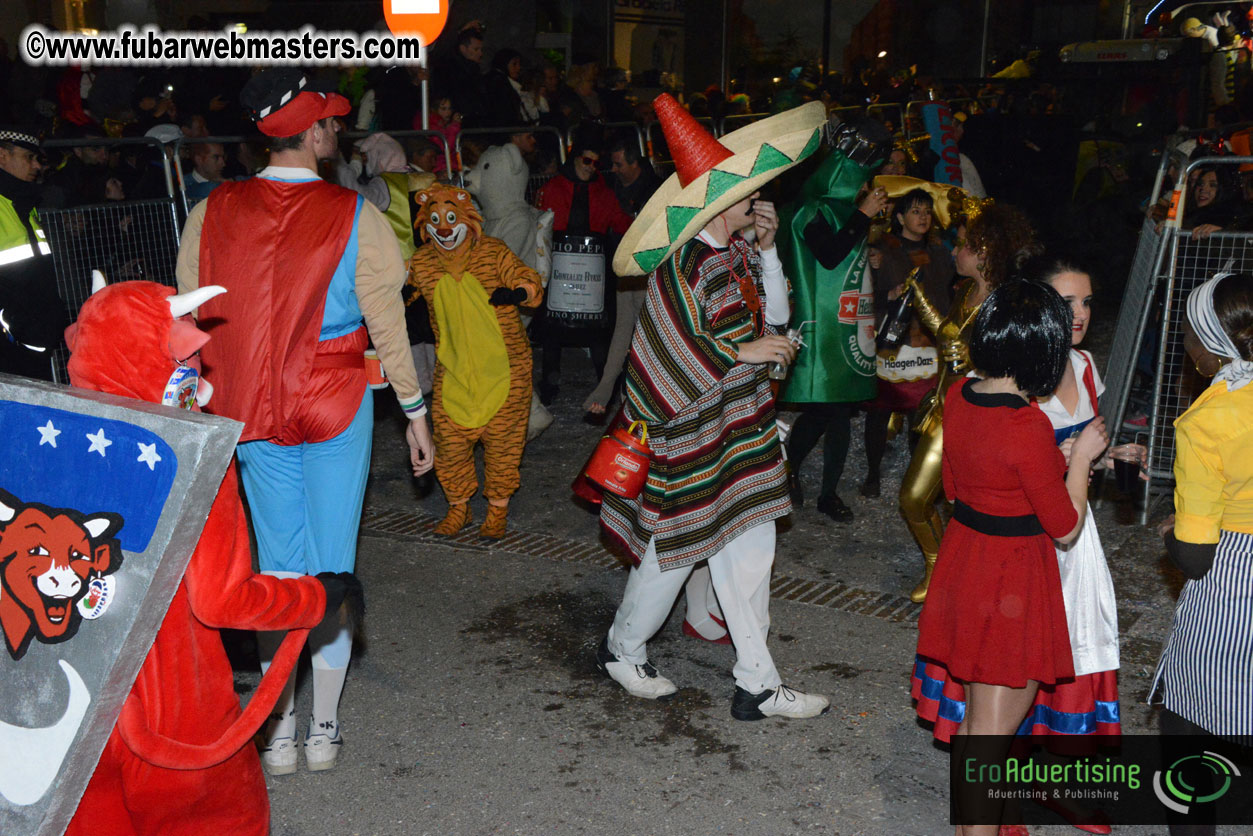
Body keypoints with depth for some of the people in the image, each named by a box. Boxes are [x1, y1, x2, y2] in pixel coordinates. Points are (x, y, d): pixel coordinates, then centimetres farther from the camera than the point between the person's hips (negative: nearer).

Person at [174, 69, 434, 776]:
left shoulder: (211, 214, -3)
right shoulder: (356, 217, -12)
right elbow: (388, 326, -7)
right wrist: (416, 412, 4)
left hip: (250, 414, 3)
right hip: (337, 407, -3)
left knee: (278, 566, 13)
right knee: (333, 565, 8)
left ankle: (277, 733, 21)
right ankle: (325, 730, 19)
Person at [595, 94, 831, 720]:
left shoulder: (739, 256, 6)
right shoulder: (682, 267, -19)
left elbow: (774, 320, 11)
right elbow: (665, 358, -20)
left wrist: (767, 250, 1)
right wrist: (741, 351, -17)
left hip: (742, 428, 8)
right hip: (691, 433, -8)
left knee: (750, 547, 10)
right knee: (675, 549, 6)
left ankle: (758, 685, 21)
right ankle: (622, 650, 32)